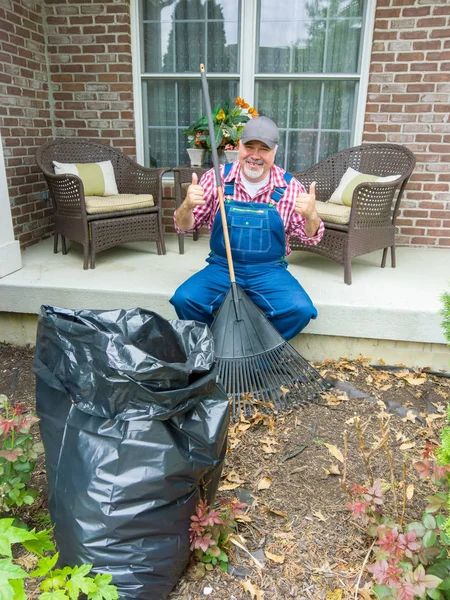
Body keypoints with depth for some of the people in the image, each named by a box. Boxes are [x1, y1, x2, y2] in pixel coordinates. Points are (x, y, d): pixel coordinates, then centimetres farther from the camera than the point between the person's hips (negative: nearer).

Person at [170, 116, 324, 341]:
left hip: (270, 271, 0)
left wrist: (311, 215, -22)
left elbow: (310, 237, 1)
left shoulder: (289, 186, -3)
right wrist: (187, 206, -23)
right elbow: (184, 227, 1)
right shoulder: (216, 177, -4)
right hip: (222, 267, 0)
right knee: (183, 299, -24)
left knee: (301, 310, -24)